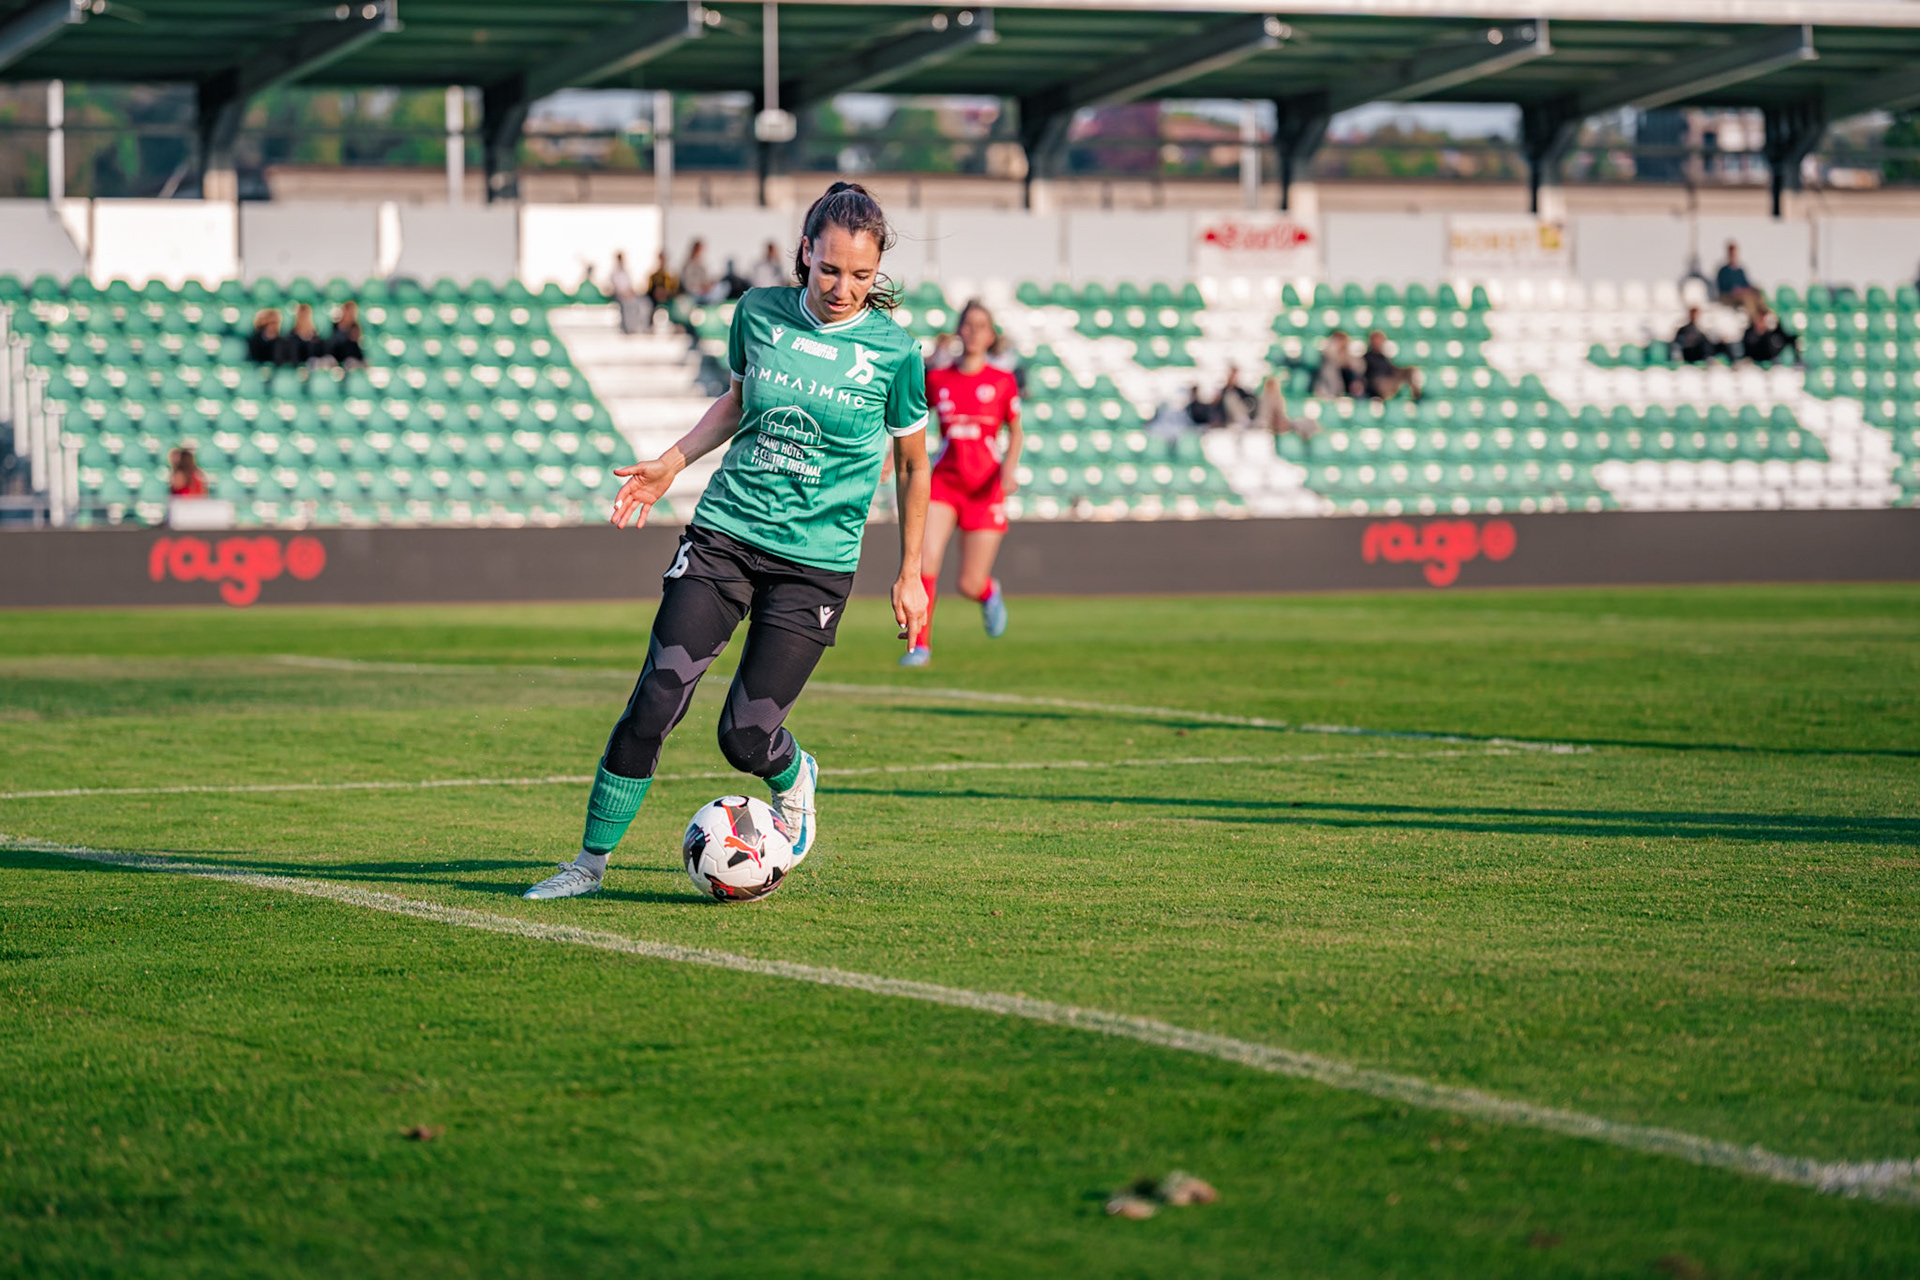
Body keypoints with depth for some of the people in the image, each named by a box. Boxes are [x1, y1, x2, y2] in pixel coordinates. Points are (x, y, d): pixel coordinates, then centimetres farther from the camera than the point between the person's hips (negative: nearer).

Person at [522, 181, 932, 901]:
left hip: (816, 563, -2)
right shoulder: (759, 314, 0)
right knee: (655, 701, -11)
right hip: (724, 533, 2)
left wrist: (911, 574, 8)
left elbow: (913, 465, 6)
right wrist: (671, 464, 8)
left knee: (746, 738, -6)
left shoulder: (893, 352, -7)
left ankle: (794, 784, 31)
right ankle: (591, 861, 2)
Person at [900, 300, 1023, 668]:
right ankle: (920, 644, -11)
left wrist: (1010, 466, -8)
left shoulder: (1002, 382, 1)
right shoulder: (936, 379, 4)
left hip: (985, 488, -1)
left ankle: (990, 592, 36)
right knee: (924, 559, -22)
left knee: (970, 585, -3)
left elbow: (1016, 432, 9)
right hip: (944, 482, 1)